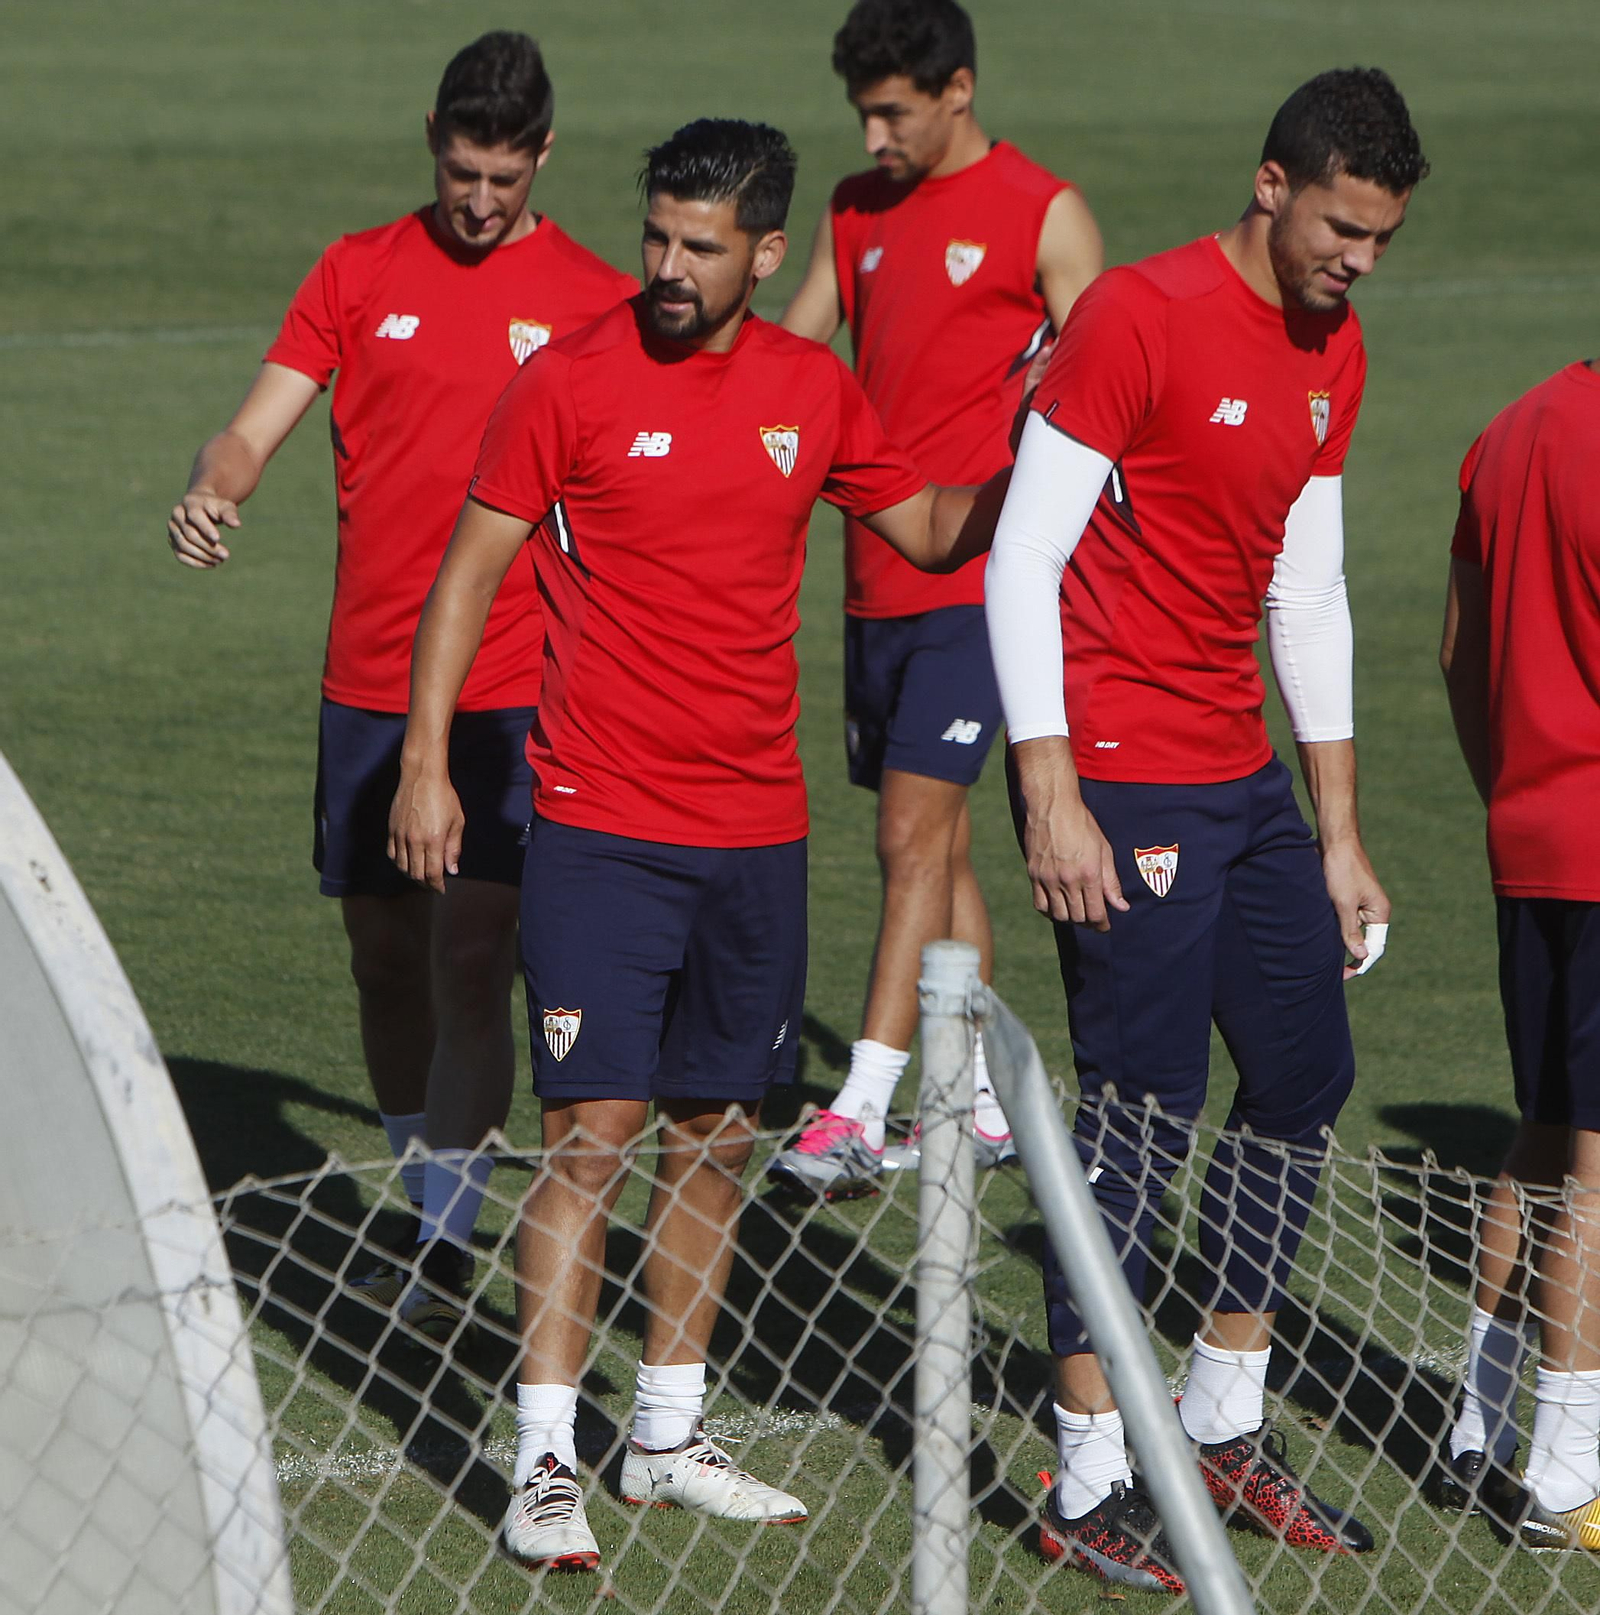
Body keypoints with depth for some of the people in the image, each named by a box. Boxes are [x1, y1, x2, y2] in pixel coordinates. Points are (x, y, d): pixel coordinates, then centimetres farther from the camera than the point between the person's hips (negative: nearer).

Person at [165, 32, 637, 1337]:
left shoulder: (598, 302, 1)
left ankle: (451, 1246, -8)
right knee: (385, 958, 11)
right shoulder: (359, 275, 6)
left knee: (471, 958, -12)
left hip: (515, 690, -3)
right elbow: (258, 428, 2)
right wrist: (212, 495, -20)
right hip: (367, 680, 3)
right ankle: (426, 1211, 27)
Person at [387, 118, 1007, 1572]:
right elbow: (471, 571, -2)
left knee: (717, 1138, 10)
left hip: (757, 831, 5)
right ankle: (544, 1462, -6)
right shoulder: (573, 380, -6)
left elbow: (932, 532, 18)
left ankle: (670, 1435, 21)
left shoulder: (812, 390, 6)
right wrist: (426, 760, -7)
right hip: (602, 826, -5)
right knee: (593, 1135, -10)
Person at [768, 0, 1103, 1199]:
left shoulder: (1044, 216, -5)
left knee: (917, 834, -13)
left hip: (977, 578, -7)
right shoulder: (857, 210, 13)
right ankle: (985, 1104, 20)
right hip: (877, 584, 7)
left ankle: (862, 1116, -18)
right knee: (936, 843, 11)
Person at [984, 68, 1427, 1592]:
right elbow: (1022, 560, -15)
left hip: (1245, 779, 8)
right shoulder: (1139, 317, -14)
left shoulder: (1333, 354, 11)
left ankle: (1223, 1422, 25)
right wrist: (1051, 801, -20)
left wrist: (1339, 837, 17)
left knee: (1307, 1074, 11)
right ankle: (1089, 1483, 0)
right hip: (1120, 781, -8)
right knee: (1144, 1105, -8)